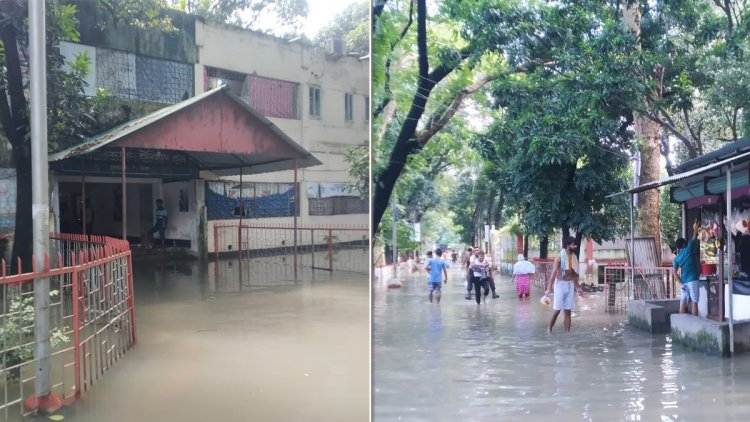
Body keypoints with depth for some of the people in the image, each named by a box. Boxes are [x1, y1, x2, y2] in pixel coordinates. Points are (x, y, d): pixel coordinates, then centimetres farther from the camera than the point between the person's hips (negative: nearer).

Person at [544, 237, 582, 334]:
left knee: (568, 311, 6)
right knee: (556, 310, -4)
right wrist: (548, 288, -19)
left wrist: (577, 286, 17)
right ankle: (549, 329, 14)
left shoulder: (573, 257, 7)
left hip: (570, 285, 6)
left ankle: (567, 333, 11)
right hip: (560, 285, -6)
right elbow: (553, 273, -15)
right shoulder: (560, 257, -12)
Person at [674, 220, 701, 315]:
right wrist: (695, 229, 26)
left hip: (684, 282, 4)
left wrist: (681, 282, 4)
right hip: (693, 281, -4)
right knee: (694, 302, -3)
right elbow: (694, 238, 10)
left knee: (683, 303, 4)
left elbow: (675, 272, 0)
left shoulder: (676, 258, 7)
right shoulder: (689, 249, -3)